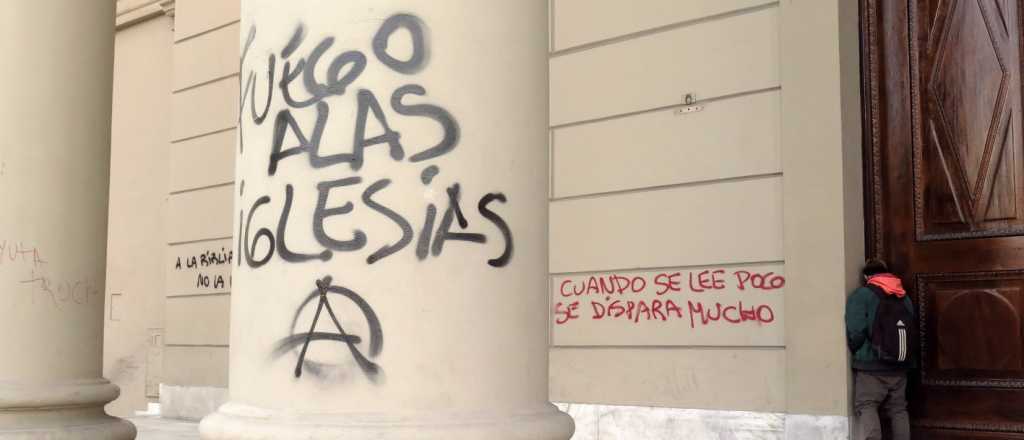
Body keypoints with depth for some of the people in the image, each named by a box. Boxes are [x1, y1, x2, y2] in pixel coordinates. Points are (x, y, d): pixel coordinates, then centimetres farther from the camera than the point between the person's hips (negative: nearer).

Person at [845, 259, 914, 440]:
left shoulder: (862, 294, -2)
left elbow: (855, 331, -13)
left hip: (870, 365, -5)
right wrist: (905, 360, 18)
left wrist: (855, 352, 4)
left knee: (866, 407, -5)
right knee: (898, 409, 12)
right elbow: (911, 331, 10)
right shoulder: (904, 297, 15)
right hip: (899, 366, 5)